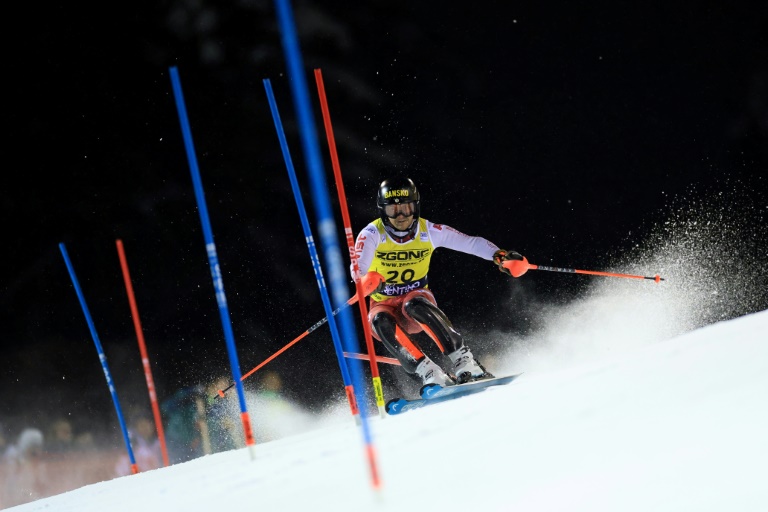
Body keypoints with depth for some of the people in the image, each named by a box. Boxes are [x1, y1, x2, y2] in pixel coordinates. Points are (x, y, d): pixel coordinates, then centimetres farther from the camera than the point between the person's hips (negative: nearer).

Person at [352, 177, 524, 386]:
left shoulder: (428, 231, -9)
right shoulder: (372, 234, -15)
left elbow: (471, 243, -13)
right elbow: (358, 269, -31)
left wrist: (498, 255, -32)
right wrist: (366, 282, -54)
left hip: (417, 300, 0)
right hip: (384, 304, 0)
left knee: (413, 304, -36)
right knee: (381, 322, -35)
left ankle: (466, 363, -36)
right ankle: (431, 374, -39)